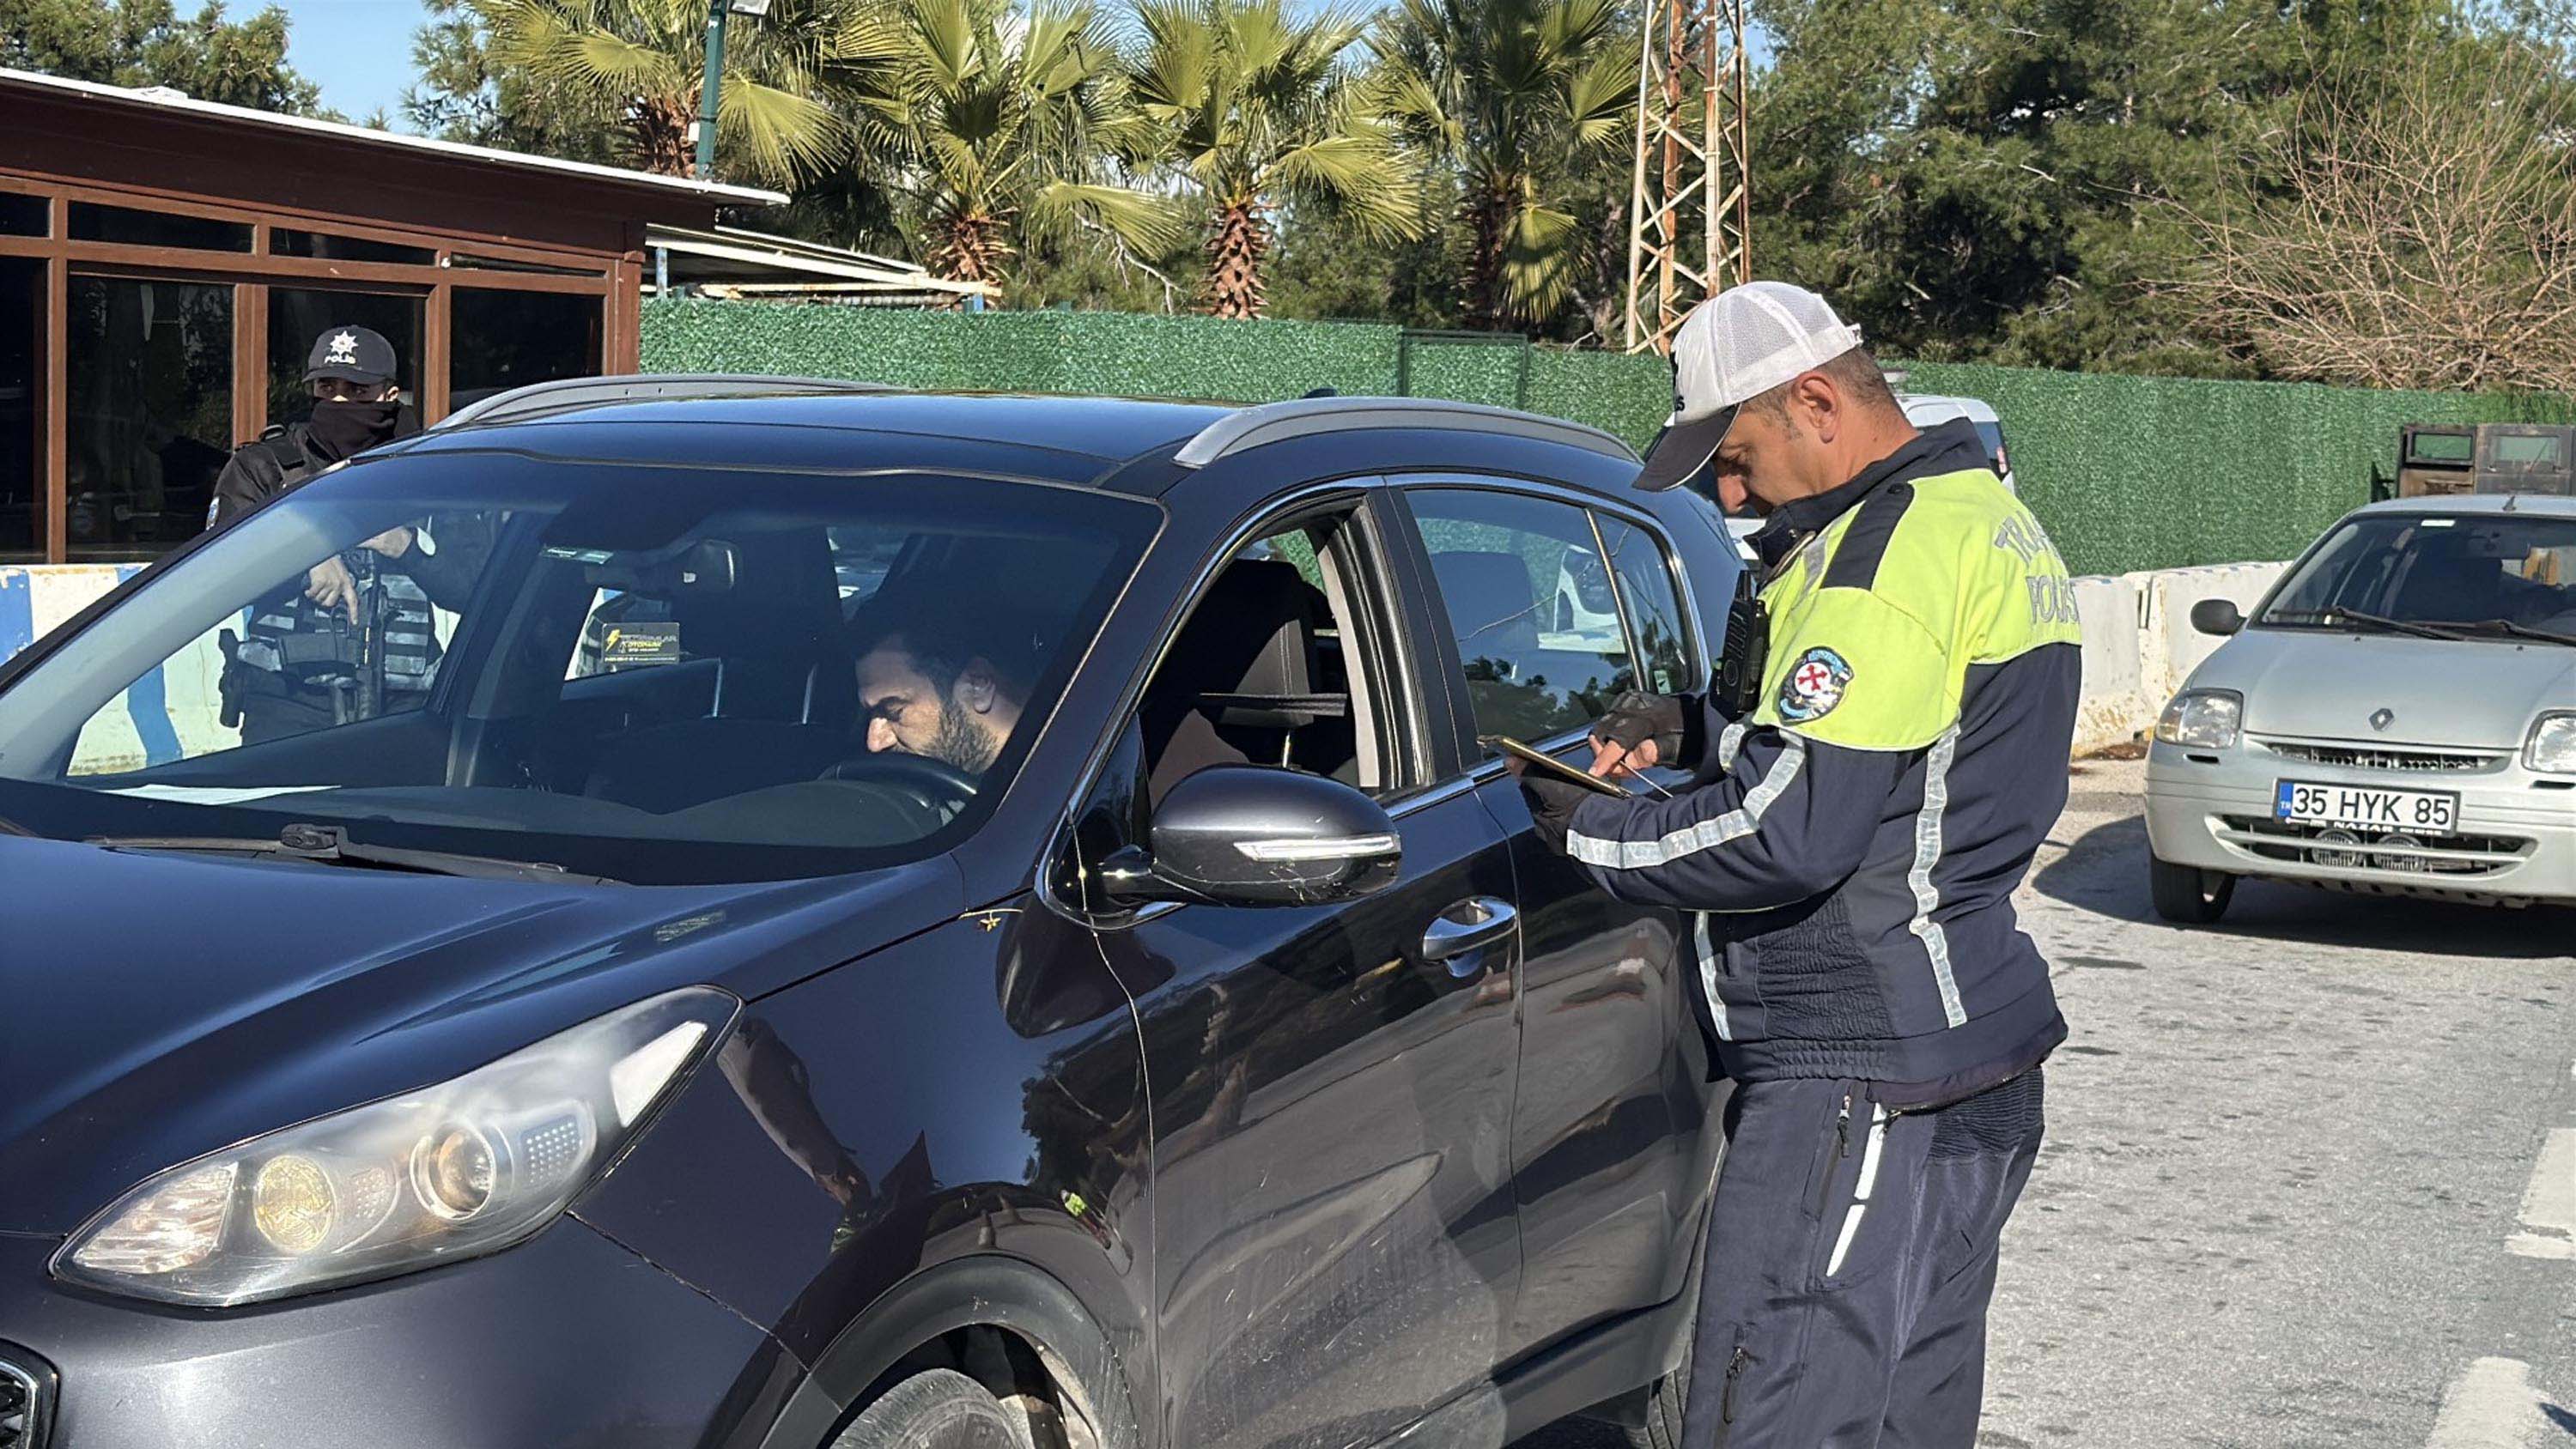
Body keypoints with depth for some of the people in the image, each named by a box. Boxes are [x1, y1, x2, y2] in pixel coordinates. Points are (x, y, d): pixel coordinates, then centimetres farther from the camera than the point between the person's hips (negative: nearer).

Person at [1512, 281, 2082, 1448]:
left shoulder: (1894, 549, -17)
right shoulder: (1992, 520, 16)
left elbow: (1790, 835, -23)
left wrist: (1592, 836, -10)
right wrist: (1694, 730, 13)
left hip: (1861, 1090, -11)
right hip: (1973, 1085, 11)